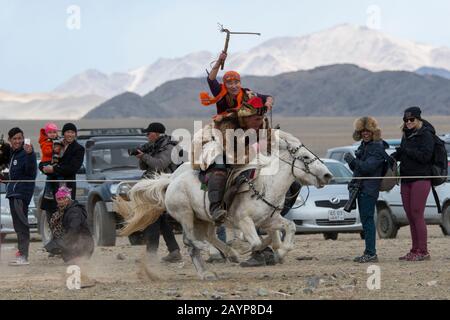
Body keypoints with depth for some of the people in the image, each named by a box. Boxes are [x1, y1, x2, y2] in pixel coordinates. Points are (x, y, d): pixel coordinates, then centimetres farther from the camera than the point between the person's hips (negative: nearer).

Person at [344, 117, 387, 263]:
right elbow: (357, 168, 20)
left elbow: (367, 167, -22)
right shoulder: (364, 146, 17)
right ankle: (369, 253, 16)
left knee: (367, 219, -11)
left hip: (369, 189, -10)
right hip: (361, 188, 10)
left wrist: (352, 160, -14)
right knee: (365, 220, 11)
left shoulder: (377, 148, -12)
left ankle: (371, 253, -12)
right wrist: (351, 162, 0)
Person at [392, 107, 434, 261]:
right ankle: (415, 250, 13)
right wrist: (395, 155, 1)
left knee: (417, 214, -10)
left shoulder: (425, 135, -8)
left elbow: (425, 156, -17)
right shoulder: (406, 135, 16)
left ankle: (423, 251, -7)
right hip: (406, 179, 8)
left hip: (421, 179, -8)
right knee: (410, 215, 8)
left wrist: (406, 150, -18)